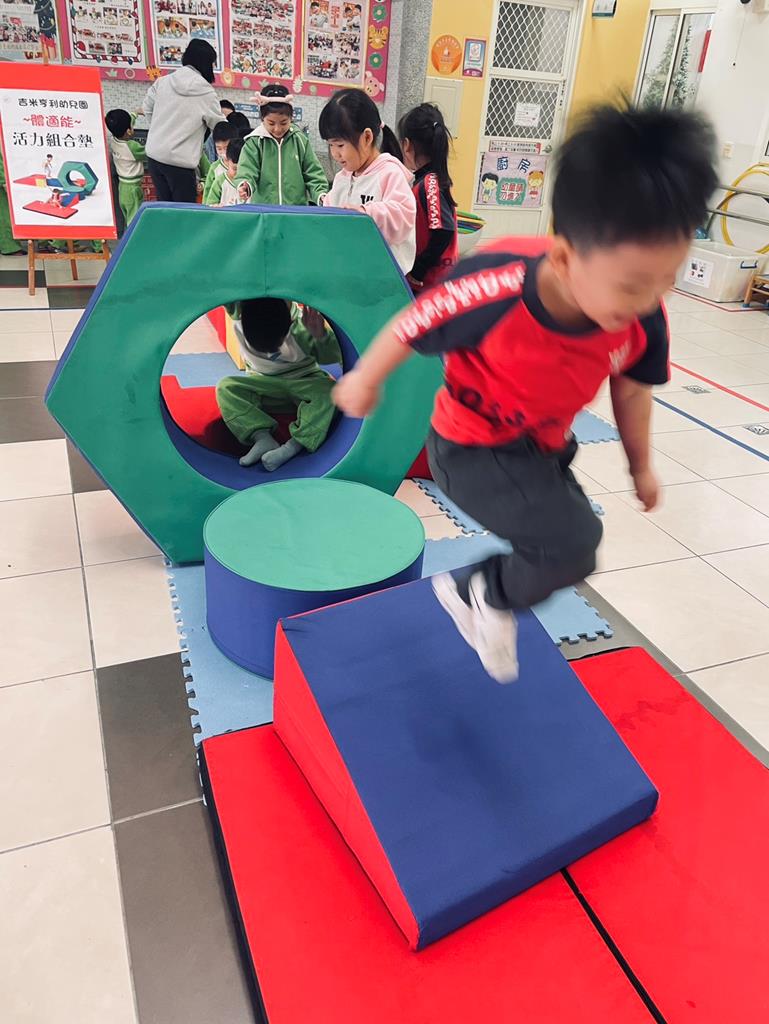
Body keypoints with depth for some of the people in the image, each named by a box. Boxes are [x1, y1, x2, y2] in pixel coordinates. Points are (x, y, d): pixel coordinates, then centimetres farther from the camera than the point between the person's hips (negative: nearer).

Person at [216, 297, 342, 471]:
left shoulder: (301, 326, -25)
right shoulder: (240, 314, -21)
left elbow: (332, 357, -18)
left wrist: (321, 336, -37)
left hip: (302, 381, -2)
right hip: (263, 383, 2)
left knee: (327, 388, -34)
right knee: (225, 386, -24)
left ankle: (293, 446, -46)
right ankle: (263, 439, -39)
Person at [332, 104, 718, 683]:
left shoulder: (644, 319, -21)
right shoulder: (493, 293, -37)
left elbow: (631, 388, 0)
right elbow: (410, 329, -19)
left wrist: (640, 465, 14)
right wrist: (364, 382, -1)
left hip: (544, 446, 7)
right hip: (472, 448, -6)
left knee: (564, 546, 24)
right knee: (573, 544, -22)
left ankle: (474, 594, 49)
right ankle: (490, 597, 8)